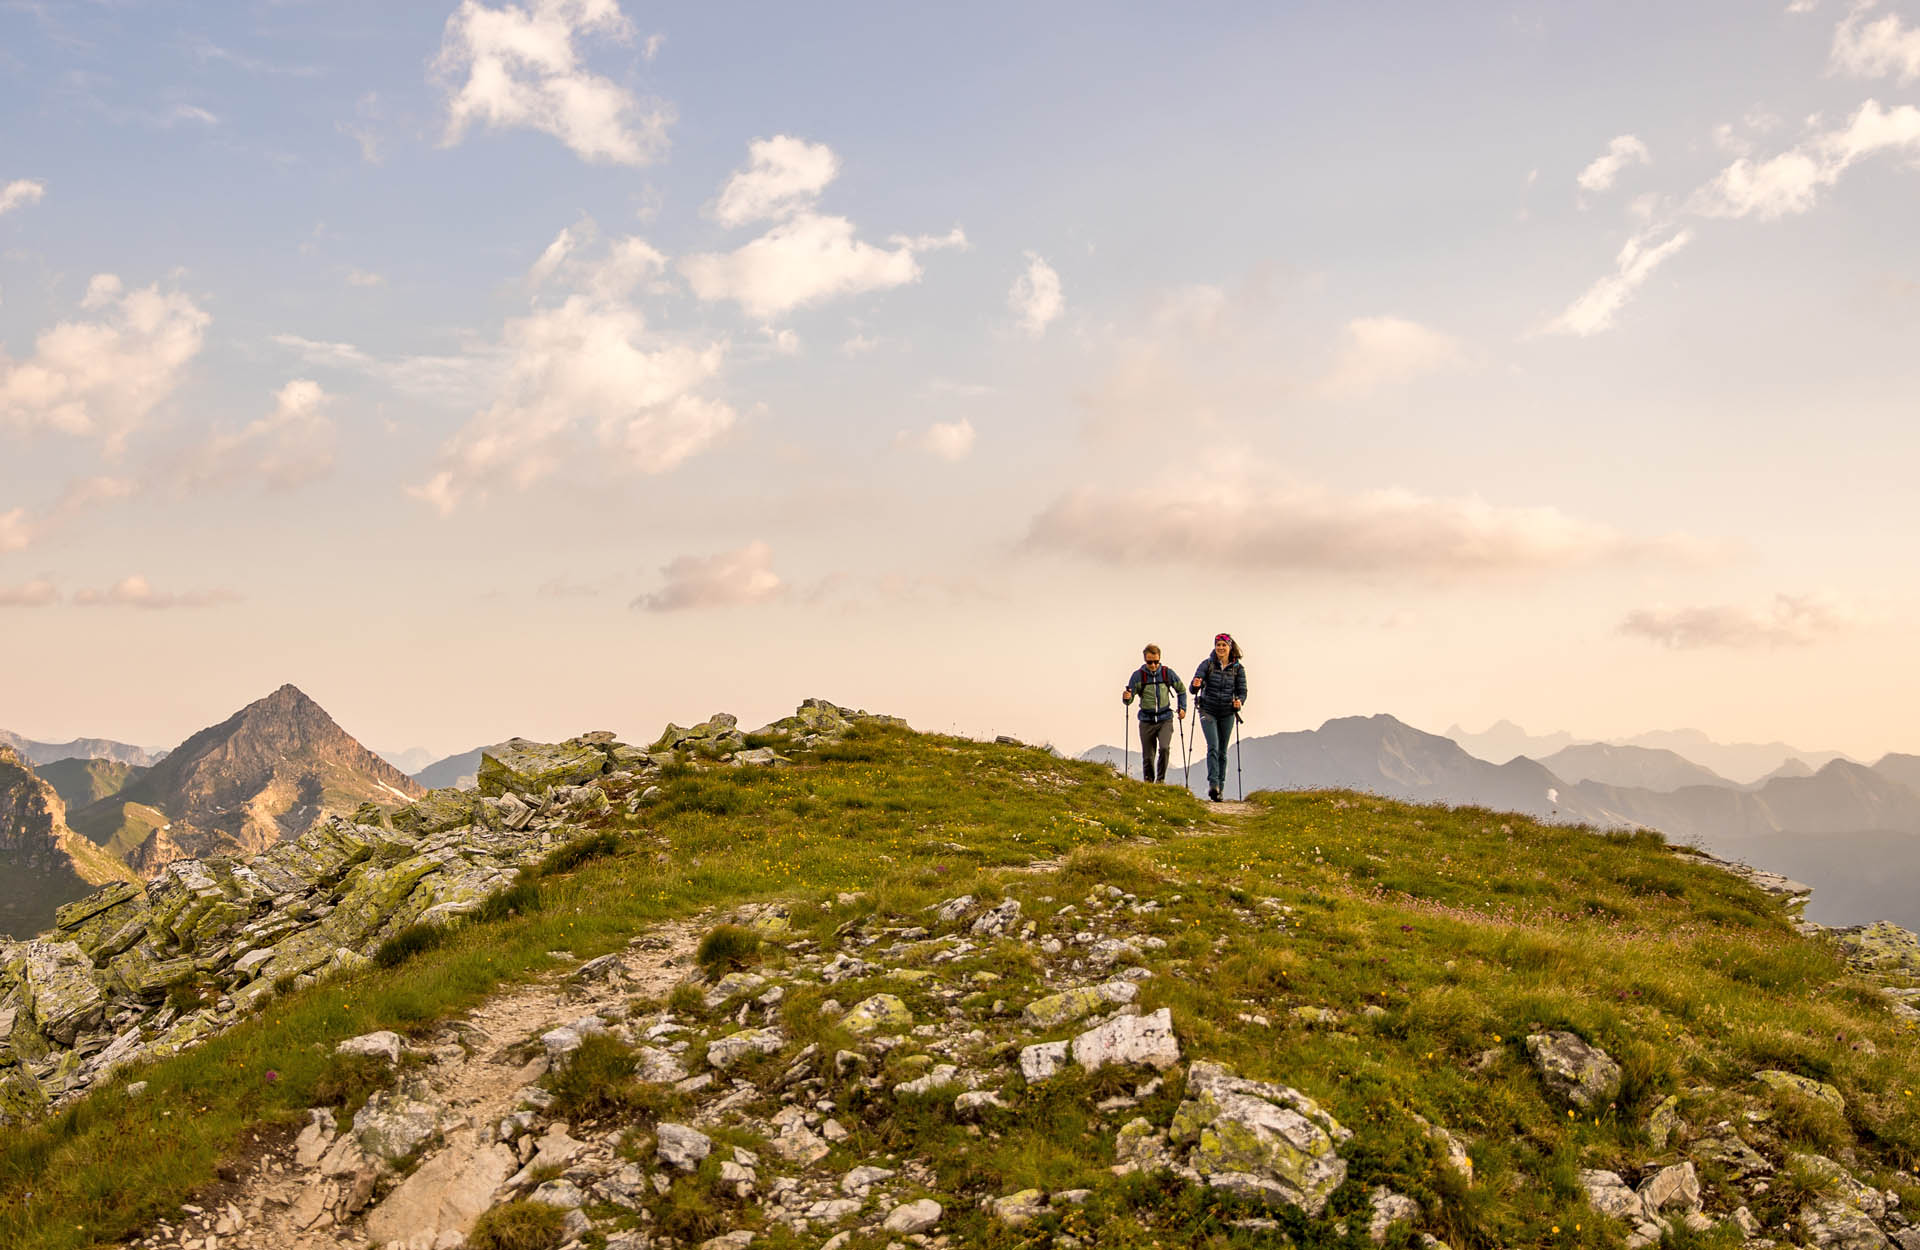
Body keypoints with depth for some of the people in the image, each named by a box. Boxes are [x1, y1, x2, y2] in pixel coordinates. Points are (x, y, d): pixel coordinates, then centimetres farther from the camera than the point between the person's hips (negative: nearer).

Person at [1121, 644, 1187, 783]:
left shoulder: (1167, 673, -2)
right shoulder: (1138, 675, -5)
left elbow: (1181, 690, 15)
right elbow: (1129, 700, -5)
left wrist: (1182, 708, 5)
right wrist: (1126, 697, -27)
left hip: (1165, 720, 0)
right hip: (1146, 721, 0)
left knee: (1164, 748, -21)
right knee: (1147, 757, 4)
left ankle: (1161, 779, -5)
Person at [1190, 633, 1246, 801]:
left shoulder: (1237, 668, 1)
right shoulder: (1207, 664, -4)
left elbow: (1242, 691, 2)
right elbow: (1194, 688, -9)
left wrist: (1239, 701, -20)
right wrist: (1195, 685, -33)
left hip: (1227, 713, 2)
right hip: (1208, 711, -2)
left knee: (1222, 751, 7)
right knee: (1213, 747, -17)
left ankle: (1220, 787, 13)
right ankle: (1213, 784, -25)